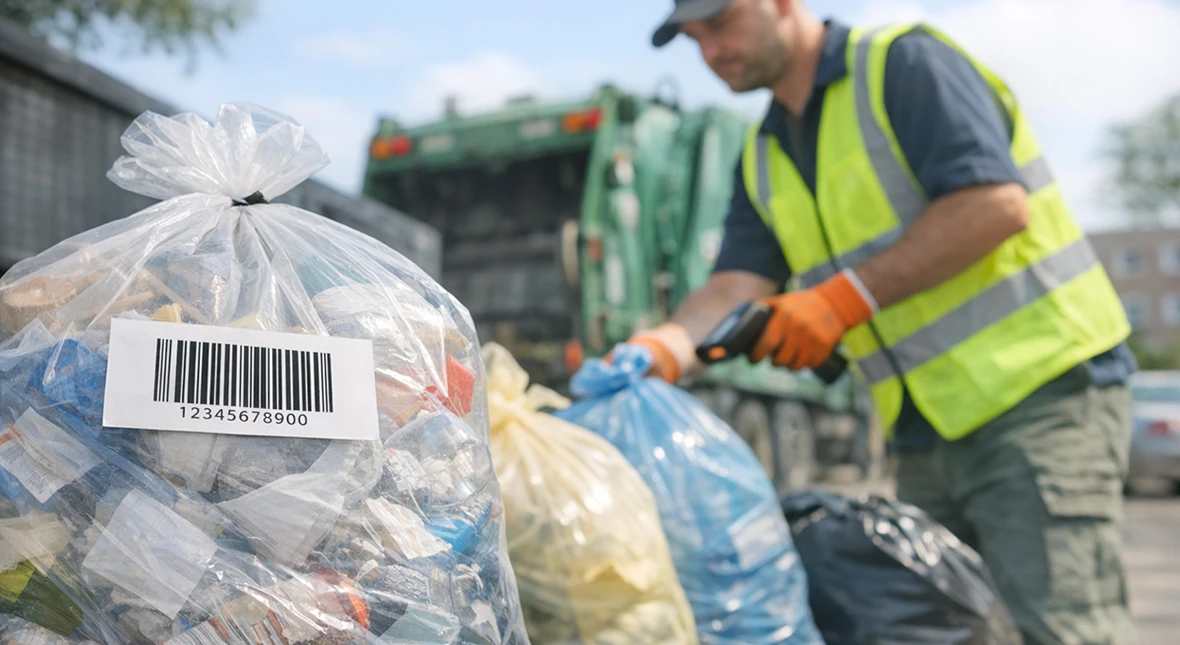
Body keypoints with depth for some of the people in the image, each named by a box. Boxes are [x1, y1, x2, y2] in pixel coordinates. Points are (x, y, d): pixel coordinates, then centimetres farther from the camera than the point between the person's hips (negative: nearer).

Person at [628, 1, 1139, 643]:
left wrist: (848, 298, -20)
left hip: (1039, 388, -7)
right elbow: (737, 285, 1)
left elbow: (996, 203, -20)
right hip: (928, 435, 8)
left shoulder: (905, 64, -8)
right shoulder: (763, 160, 14)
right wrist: (661, 348, -20)